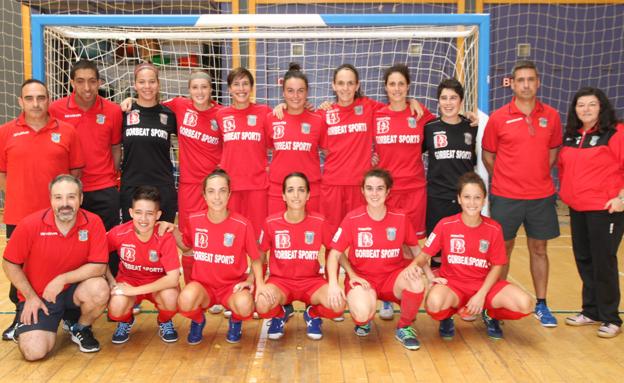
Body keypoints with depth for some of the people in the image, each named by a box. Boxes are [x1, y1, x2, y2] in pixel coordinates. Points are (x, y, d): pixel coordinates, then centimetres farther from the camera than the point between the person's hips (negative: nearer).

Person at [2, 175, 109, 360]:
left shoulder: (93, 223, -15)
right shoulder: (30, 225, -16)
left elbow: (99, 267, -17)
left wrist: (62, 279, -23)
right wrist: (30, 296, -7)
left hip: (74, 289, 1)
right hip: (37, 295, -1)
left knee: (100, 289, -32)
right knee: (34, 352, -18)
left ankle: (81, 329, 2)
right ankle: (27, 326, 20)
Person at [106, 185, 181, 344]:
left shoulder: (165, 238, -25)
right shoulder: (119, 233, -19)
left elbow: (173, 277, -29)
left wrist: (135, 290, -31)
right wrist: (111, 281, -12)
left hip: (157, 283, -1)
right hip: (128, 280, 1)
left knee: (171, 297, -35)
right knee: (116, 308, -31)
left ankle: (165, 322, 4)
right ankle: (125, 321, 10)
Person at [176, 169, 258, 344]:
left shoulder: (242, 225, -13)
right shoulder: (194, 220, -5)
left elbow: (257, 258, 1)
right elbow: (186, 247, 16)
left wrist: (250, 280, -14)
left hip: (233, 285, -1)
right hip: (202, 284, 1)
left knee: (244, 305, -36)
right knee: (186, 299, -35)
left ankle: (235, 321, 6)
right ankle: (198, 320, 6)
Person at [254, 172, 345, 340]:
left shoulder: (319, 222, -8)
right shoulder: (271, 223, -8)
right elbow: (257, 257, 2)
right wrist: (260, 284, -15)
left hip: (311, 281, 1)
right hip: (280, 280, 0)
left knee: (338, 305, -29)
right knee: (263, 305, -34)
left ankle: (313, 314, 10)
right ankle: (279, 315, 7)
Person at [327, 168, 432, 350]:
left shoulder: (400, 217, -3)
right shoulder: (352, 219, -9)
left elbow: (416, 248, 11)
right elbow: (334, 254, -7)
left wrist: (431, 276, 0)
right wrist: (333, 284, -22)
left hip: (393, 276, 2)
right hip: (361, 277, -2)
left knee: (417, 284, -31)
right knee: (363, 312, -33)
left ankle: (404, 328, -1)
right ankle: (363, 321, 9)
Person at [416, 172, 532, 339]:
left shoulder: (494, 229, -5)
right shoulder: (446, 225, -8)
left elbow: (497, 266, -1)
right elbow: (424, 255, -5)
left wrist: (481, 295, -12)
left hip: (484, 284, 2)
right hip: (452, 283, -2)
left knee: (525, 305, -22)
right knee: (435, 303, -37)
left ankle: (490, 314, 13)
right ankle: (446, 317, 3)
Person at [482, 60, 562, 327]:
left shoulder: (551, 116, 2)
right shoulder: (498, 118, -5)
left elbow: (552, 152, 14)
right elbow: (487, 155, 4)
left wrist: (537, 176, 6)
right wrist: (506, 180, 4)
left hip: (541, 197, 2)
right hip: (506, 196, -2)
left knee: (539, 249, 11)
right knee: (503, 249, 7)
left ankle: (541, 305, 24)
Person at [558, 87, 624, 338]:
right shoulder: (571, 136, 9)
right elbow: (563, 166, 20)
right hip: (577, 208, 6)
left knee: (603, 262, -1)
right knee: (583, 260, 12)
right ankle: (591, 311, 25)